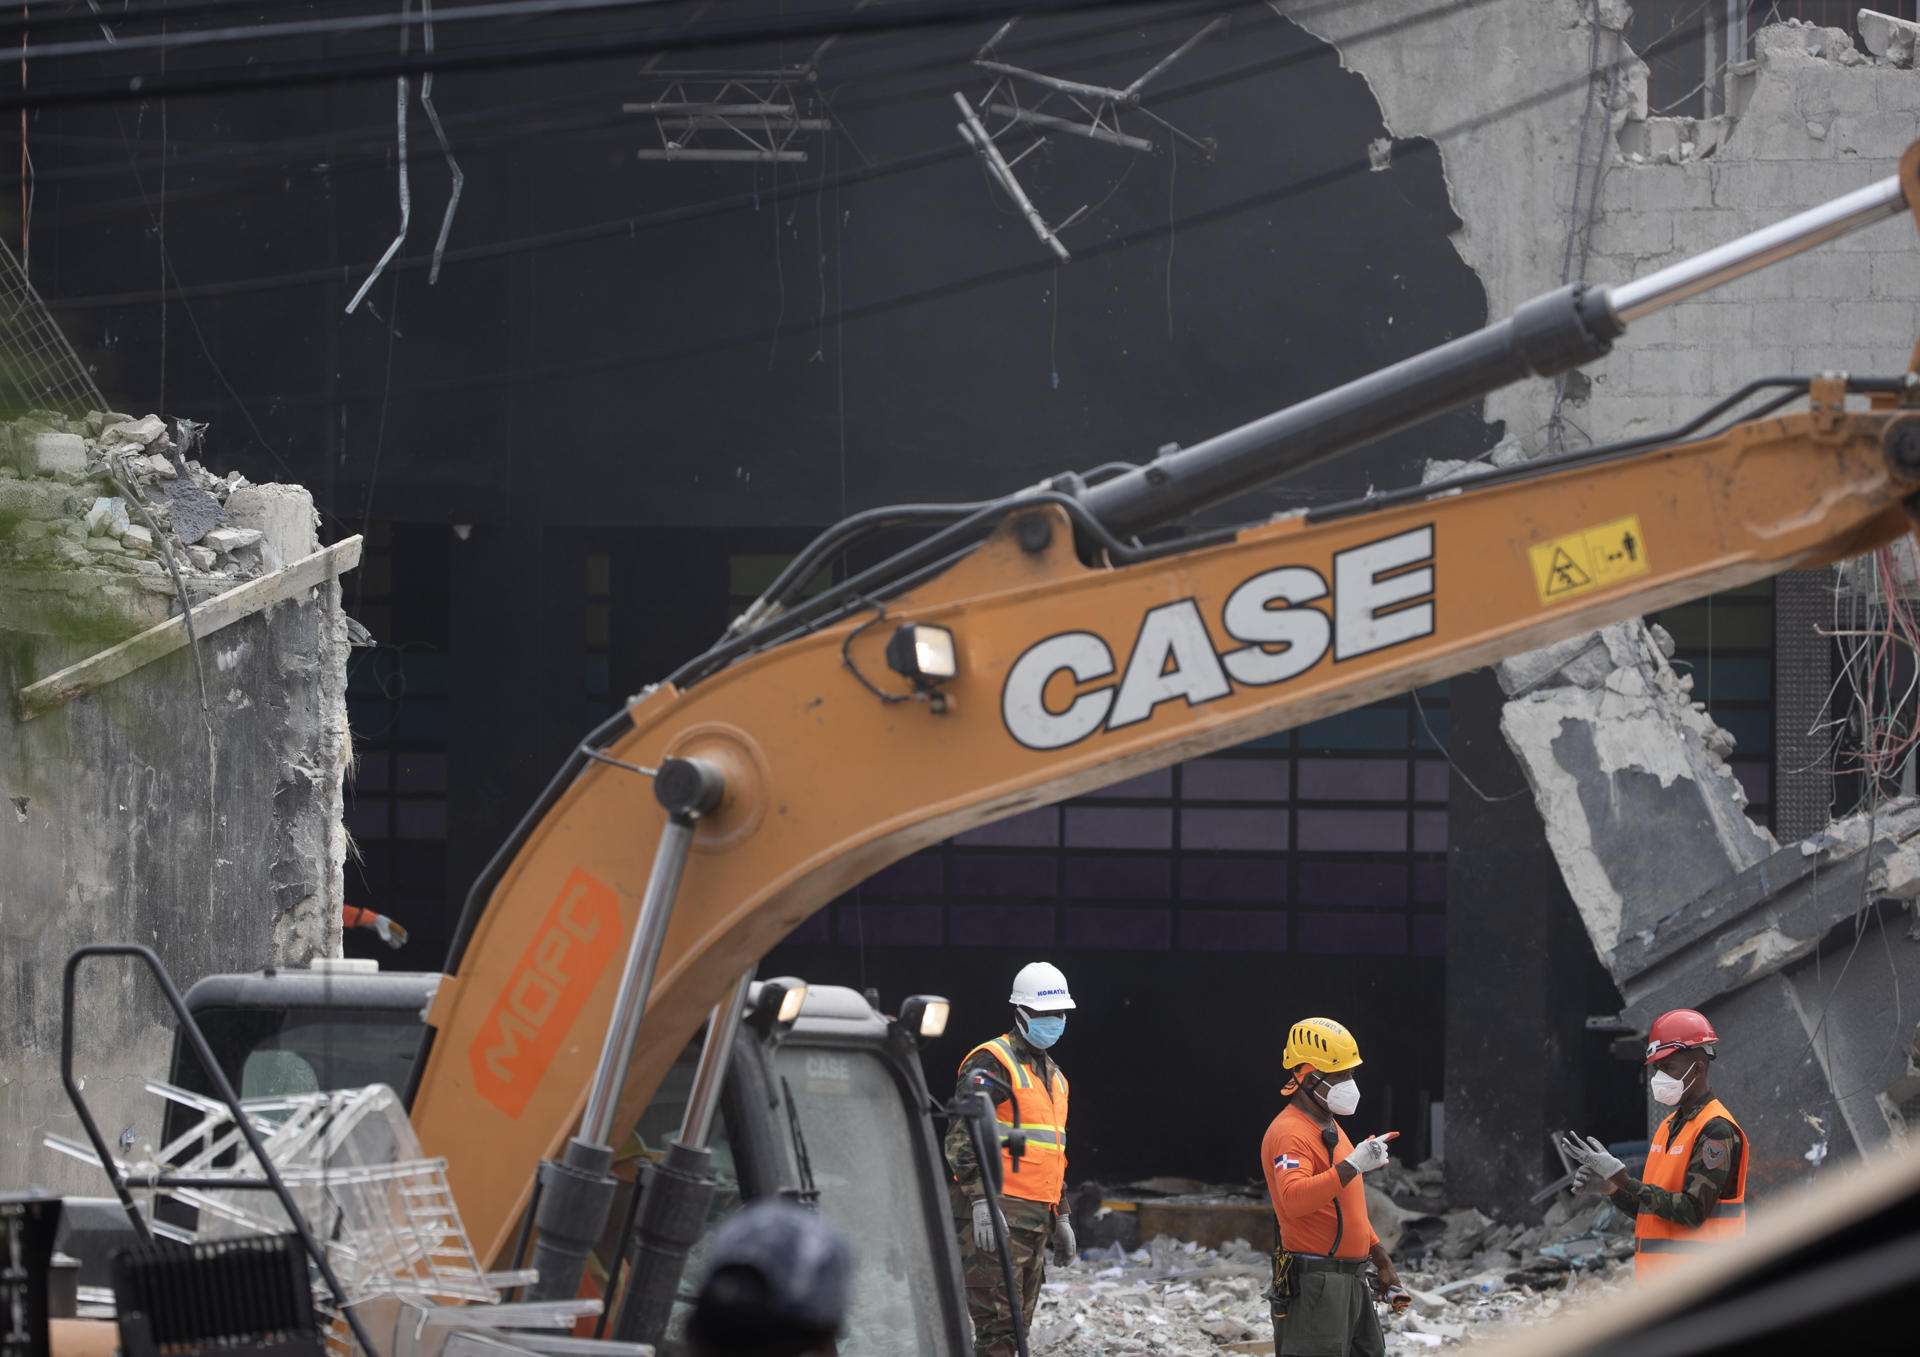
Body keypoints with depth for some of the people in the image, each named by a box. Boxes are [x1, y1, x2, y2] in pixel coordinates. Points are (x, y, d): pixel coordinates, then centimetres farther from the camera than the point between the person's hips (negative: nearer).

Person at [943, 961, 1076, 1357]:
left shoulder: (1052, 1075, 22)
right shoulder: (991, 1063, -7)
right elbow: (963, 1139, -15)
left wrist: (1061, 1218, 27)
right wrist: (981, 1200, -24)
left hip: (1036, 1219, 9)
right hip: (995, 1217, -9)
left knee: (1017, 1324, 9)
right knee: (997, 1324, -14)